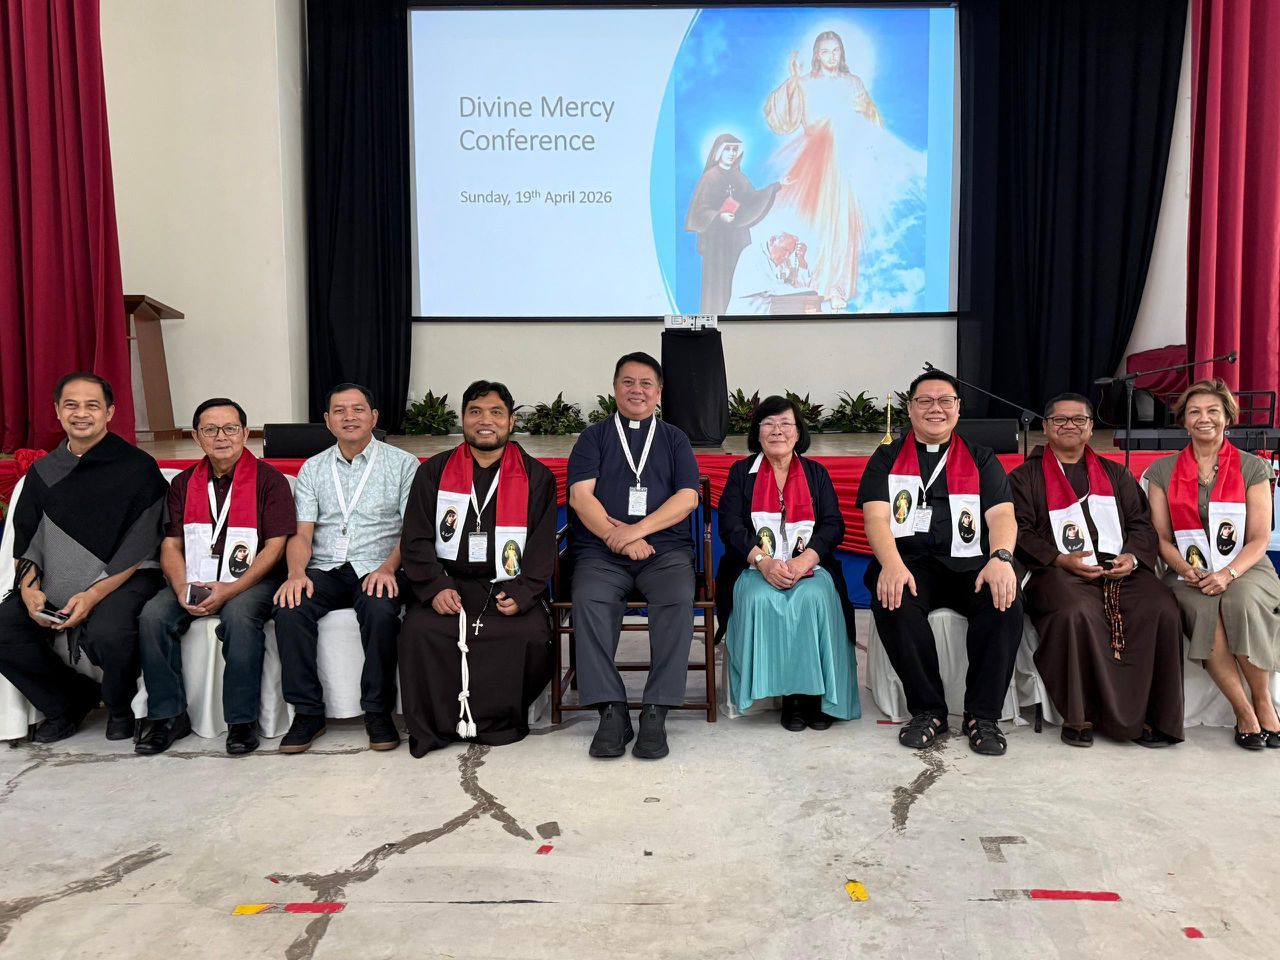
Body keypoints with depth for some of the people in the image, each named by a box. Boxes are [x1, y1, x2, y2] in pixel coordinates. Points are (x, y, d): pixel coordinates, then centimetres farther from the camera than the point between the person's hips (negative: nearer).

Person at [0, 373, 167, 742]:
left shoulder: (137, 468, -4)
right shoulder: (43, 471, 13)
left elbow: (138, 547, -9)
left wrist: (94, 595, -19)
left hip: (123, 578, -5)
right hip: (54, 582, 6)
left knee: (107, 632, -33)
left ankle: (120, 708, 0)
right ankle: (68, 701, 7)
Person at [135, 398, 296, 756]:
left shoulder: (268, 479, -1)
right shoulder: (184, 483, 13)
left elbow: (275, 545, -8)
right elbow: (171, 544, 10)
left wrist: (231, 590, -19)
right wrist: (181, 587, -11)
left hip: (250, 580, -4)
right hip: (194, 580, 5)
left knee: (240, 615, -35)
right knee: (153, 615, -22)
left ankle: (242, 720, -23)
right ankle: (168, 716, -8)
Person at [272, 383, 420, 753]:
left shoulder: (402, 464, 6)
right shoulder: (313, 468, 16)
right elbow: (302, 533, 7)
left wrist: (388, 568, -19)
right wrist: (297, 573, -14)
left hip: (376, 568, -3)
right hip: (324, 570, 3)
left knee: (381, 611, -34)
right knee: (289, 609, -27)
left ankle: (378, 712, -17)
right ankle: (308, 712, -13)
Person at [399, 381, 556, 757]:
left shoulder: (536, 477, 9)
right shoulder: (433, 472, 12)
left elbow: (543, 545, 4)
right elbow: (416, 540, 7)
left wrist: (521, 594, -13)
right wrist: (435, 588, -11)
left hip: (509, 588, -1)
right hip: (448, 583, 1)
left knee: (531, 635, -29)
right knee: (418, 630, -28)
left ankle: (499, 720, -4)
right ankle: (435, 726, -8)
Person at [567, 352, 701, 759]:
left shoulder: (674, 439, 19)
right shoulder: (594, 436, 17)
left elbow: (687, 497, 4)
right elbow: (580, 496, 3)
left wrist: (635, 531, -10)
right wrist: (618, 539, -12)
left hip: (665, 548, 0)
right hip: (601, 551, 0)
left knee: (678, 600, -31)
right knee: (588, 602, -31)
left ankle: (655, 714, -25)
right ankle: (611, 712, -24)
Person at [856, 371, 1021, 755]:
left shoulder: (982, 460, 17)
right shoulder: (886, 459, 14)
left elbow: (1002, 515, 2)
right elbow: (876, 517, -2)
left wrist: (1000, 558, -21)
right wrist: (892, 564, -22)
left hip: (969, 563, 1)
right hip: (909, 562, -1)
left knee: (1006, 600, -30)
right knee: (893, 601, -33)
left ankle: (982, 715, -14)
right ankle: (927, 710, -16)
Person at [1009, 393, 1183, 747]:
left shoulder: (1116, 474, 26)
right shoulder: (1026, 476, 15)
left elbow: (1142, 523, 18)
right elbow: (1020, 532, 4)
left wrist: (1133, 556, -4)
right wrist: (1061, 559, -12)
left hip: (1121, 568, 4)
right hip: (1060, 572, -3)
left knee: (1162, 611, -26)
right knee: (1077, 613, -36)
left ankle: (1151, 715, -13)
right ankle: (1079, 716, -20)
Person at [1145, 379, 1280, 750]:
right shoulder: (1163, 470, 9)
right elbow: (1161, 536, 7)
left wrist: (1228, 573, -17)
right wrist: (1186, 570, -12)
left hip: (1245, 569, 0)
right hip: (1189, 575, 1)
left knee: (1242, 601, -35)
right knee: (1204, 611, -33)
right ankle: (1244, 712, -19)